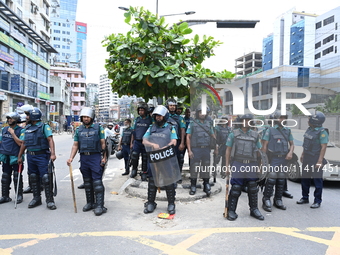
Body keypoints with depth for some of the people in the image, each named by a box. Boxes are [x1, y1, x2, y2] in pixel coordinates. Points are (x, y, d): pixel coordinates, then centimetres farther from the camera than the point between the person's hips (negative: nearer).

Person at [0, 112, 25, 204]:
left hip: (15, 158, -6)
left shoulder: (21, 130, -7)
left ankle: (19, 196, 12)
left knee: (17, 178, 1)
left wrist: (13, 133, -16)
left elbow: (21, 143, -18)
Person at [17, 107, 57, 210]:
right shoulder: (27, 128, 13)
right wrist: (19, 156, 17)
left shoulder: (44, 127, -7)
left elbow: (50, 140, -18)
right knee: (33, 178, 13)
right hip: (30, 156, 7)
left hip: (42, 156, -7)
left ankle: (50, 200, 1)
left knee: (46, 178, -7)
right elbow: (23, 143, 18)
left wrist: (53, 153, -29)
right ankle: (36, 198, 26)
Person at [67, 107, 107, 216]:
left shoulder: (98, 128, 2)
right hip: (83, 157, 5)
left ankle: (99, 205, -4)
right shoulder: (78, 130, 12)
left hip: (95, 157, -4)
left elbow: (103, 143, -1)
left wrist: (104, 157, -8)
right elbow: (75, 145, 11)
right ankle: (90, 203, 24)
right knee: (87, 182, 12)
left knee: (97, 181, -7)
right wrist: (71, 158, -1)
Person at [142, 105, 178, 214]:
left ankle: (171, 204, 14)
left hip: (167, 159, -2)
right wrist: (153, 145, -13)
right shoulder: (151, 128, 12)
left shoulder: (170, 128, 5)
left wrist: (163, 149, -21)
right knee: (152, 181, 8)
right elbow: (144, 141, 7)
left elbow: (173, 142, -6)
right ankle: (150, 203, 20)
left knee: (169, 181, 2)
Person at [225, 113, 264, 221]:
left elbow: (259, 151, 15)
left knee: (253, 188, 9)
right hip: (237, 164, -3)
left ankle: (254, 210, 24)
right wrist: (227, 164, -2)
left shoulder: (255, 135, 13)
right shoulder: (234, 134, 5)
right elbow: (228, 150, 4)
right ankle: (231, 211, 7)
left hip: (251, 165, 3)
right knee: (236, 188, -4)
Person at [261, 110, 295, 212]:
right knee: (271, 180, -11)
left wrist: (290, 152, -5)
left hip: (284, 159, 5)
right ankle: (266, 201, -3)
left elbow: (291, 144, 16)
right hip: (273, 159, -5)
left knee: (281, 180, 9)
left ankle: (278, 201, 21)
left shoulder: (288, 131, 12)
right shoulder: (270, 130, -3)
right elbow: (264, 145, -4)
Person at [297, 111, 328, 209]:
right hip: (307, 159, 8)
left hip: (315, 160, -8)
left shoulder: (322, 132, -16)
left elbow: (323, 147, -19)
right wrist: (302, 155, 17)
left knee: (317, 180, 3)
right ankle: (305, 198, 28)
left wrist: (320, 161, -22)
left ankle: (317, 201, 15)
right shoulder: (309, 129, 8)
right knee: (305, 179, 14)